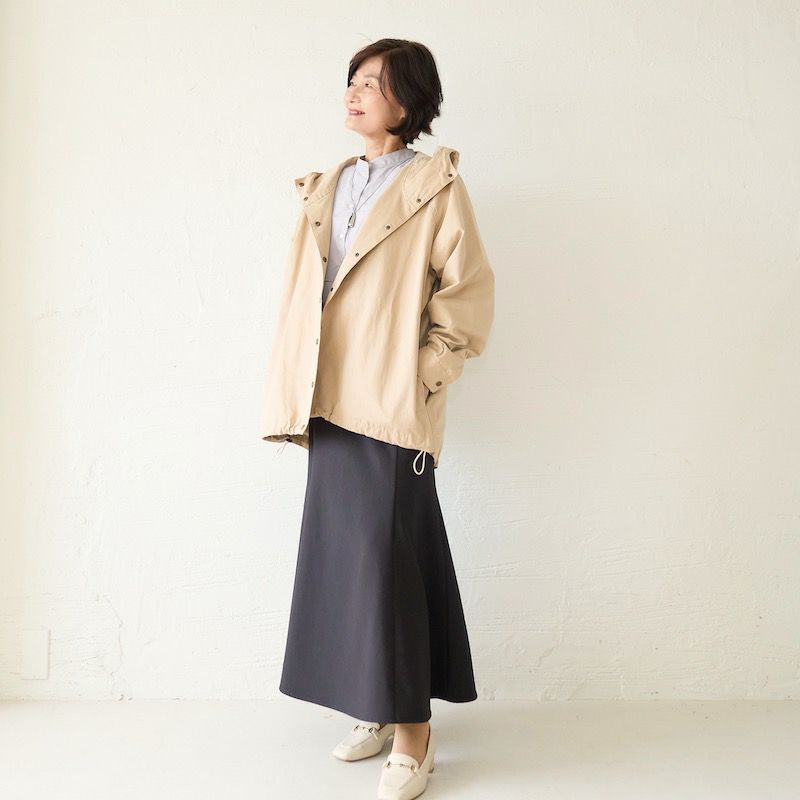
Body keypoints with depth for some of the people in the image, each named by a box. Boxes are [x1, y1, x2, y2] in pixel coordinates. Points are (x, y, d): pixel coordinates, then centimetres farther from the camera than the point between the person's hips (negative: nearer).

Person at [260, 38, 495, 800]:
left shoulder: (436, 187, -3)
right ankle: (376, 709, 27)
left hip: (392, 408, -6)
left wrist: (421, 379, -8)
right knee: (345, 556, 10)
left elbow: (469, 293, -5)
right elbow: (304, 297, 15)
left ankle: (412, 736, 10)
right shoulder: (328, 187, 15)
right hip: (332, 405, 6)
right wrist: (298, 399, 9)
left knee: (386, 560, -5)